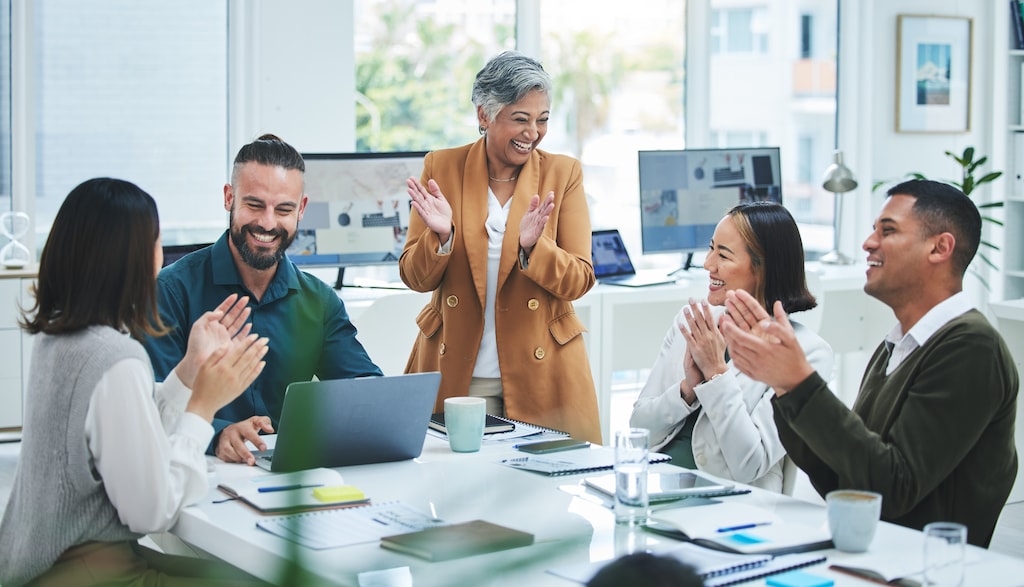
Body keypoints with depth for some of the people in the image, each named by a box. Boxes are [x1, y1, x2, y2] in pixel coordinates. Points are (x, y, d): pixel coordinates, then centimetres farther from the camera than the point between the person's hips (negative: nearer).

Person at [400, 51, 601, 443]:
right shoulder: (441, 167, 1)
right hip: (454, 373, 0)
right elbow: (415, 278, 1)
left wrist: (532, 246, -23)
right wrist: (441, 236, -19)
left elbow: (580, 281, -5)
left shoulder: (564, 173, 1)